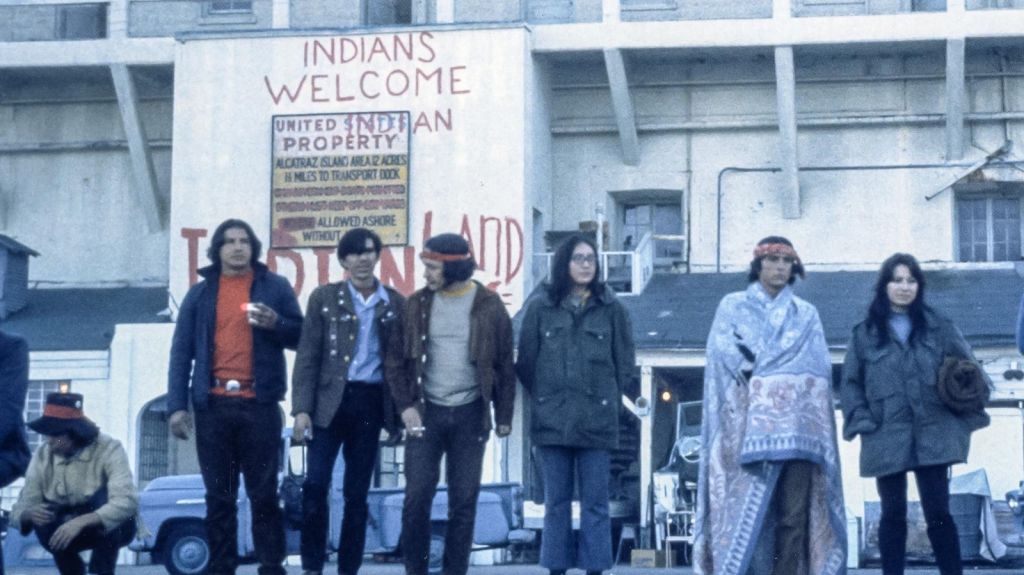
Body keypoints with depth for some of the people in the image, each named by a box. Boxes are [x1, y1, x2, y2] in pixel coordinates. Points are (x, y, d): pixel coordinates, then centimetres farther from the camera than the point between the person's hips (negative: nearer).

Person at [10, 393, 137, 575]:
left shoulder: (109, 449, -24)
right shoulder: (43, 455, -12)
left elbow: (126, 502, -37)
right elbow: (20, 509, -13)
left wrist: (80, 522, -48)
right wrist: (29, 514, -38)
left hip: (110, 527, -2)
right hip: (69, 529, 3)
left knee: (105, 495, -33)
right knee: (43, 520, -29)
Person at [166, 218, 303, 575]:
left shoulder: (274, 287, 8)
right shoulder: (200, 294, 11)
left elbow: (300, 336, 10)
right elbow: (181, 353, 8)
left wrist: (276, 324, -12)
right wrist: (177, 405, -1)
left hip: (259, 404, -1)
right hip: (212, 405, 2)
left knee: (264, 494, 0)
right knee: (219, 496, 5)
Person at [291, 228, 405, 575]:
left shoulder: (395, 304, 8)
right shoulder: (324, 298, 3)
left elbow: (400, 361, 10)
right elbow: (307, 357, 0)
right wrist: (301, 409, -8)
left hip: (370, 403, 1)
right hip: (330, 400, -1)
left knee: (357, 493, 5)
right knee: (315, 485, -9)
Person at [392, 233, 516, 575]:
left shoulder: (489, 305, -2)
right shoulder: (417, 304, 2)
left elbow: (504, 365, 2)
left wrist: (504, 416, 1)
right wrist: (405, 405, -6)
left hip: (470, 415, -1)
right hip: (426, 412, 1)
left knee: (464, 500, 3)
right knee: (417, 496, -3)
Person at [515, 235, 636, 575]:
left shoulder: (612, 310, 5)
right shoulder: (540, 309, 5)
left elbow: (625, 363, 8)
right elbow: (526, 363, 9)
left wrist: (607, 401, 6)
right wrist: (545, 400, 8)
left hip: (597, 421, -1)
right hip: (551, 420, 1)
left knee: (595, 502, 0)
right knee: (556, 501, 5)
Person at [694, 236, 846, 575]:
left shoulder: (807, 315, 21)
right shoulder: (732, 308, 14)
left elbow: (818, 368, 7)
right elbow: (723, 356, -1)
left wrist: (759, 368, -4)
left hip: (797, 428, 2)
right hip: (749, 428, -2)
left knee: (795, 513, -6)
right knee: (748, 510, -11)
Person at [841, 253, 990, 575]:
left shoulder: (938, 327, 9)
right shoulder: (865, 333, 7)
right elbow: (851, 382, 5)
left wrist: (965, 413, 0)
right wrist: (862, 421, -7)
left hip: (933, 434, 0)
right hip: (887, 437, 0)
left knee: (938, 512, -1)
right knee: (893, 513, 7)